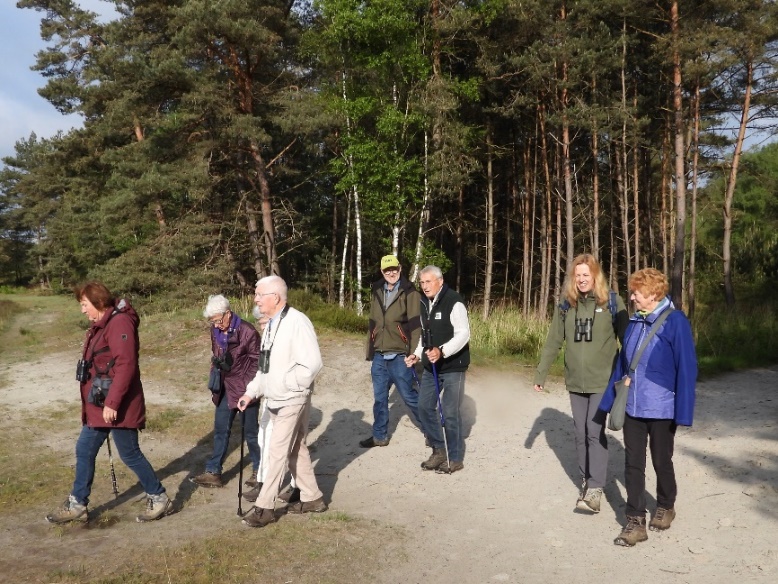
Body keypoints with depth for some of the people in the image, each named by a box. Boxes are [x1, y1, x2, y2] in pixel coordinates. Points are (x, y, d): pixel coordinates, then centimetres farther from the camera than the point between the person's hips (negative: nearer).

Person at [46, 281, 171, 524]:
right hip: (98, 406, 10)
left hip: (117, 406, -10)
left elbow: (126, 366, -25)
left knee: (130, 454, 1)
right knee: (84, 451, 15)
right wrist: (105, 403, 19)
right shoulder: (100, 325, 14)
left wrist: (112, 403, -25)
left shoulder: (119, 322, -18)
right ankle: (77, 505, 28)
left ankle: (159, 499, 17)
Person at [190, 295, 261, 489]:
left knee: (250, 431, 7)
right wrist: (214, 377, 7)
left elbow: (257, 360, -11)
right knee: (220, 429, 9)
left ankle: (258, 470, 24)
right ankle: (213, 472, 17)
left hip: (245, 388, -6)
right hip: (225, 388, 6)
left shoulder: (247, 331, -17)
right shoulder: (216, 331, 1)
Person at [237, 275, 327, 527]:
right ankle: (312, 498, 29)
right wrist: (251, 391, 9)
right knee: (296, 449, 16)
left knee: (277, 452, -3)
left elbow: (312, 363, -24)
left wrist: (285, 385, -17)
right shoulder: (271, 324, 10)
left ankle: (264, 507, 7)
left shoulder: (297, 322, -19)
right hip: (275, 400, 9)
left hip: (292, 400, -9)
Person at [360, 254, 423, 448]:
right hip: (379, 356, 6)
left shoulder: (409, 293, -9)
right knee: (380, 398, 13)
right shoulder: (377, 292, 10)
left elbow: (415, 325, -12)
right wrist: (370, 351, 15)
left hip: (399, 357, -6)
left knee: (409, 396, 3)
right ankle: (380, 436, 27)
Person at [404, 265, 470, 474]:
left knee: (450, 413, -2)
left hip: (452, 367, -8)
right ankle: (438, 450, 27)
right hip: (431, 367, 8)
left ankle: (455, 458, 14)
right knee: (425, 407, 9)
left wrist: (442, 351, -34)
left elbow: (463, 334, -22)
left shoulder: (454, 302, -16)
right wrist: (417, 354, 6)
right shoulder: (424, 303, 8)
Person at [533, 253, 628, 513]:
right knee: (580, 434, 11)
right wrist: (540, 374, 7)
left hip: (602, 380, -4)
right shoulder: (566, 305, 4)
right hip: (575, 382, 4)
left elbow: (626, 338, -2)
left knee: (595, 432, -9)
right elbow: (553, 342, 8)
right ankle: (585, 480, 24)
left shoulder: (612, 302, -5)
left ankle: (595, 489, -3)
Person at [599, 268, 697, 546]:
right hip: (632, 407, 5)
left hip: (661, 409, -5)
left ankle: (665, 507, 39)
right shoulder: (634, 322, 4)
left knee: (661, 461, 14)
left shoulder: (675, 322, -14)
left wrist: (683, 411, -16)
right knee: (633, 464, 7)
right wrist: (611, 398, 10)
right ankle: (635, 521, 16)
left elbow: (686, 368, -14)